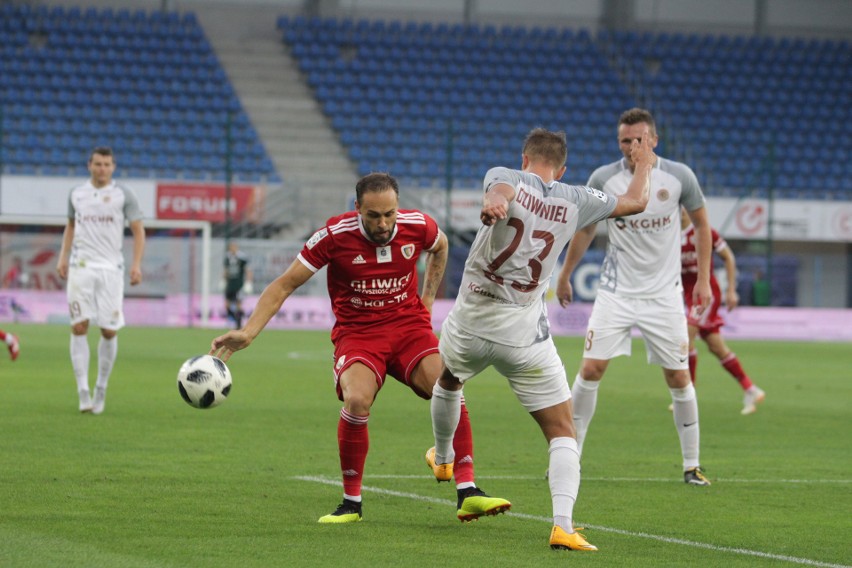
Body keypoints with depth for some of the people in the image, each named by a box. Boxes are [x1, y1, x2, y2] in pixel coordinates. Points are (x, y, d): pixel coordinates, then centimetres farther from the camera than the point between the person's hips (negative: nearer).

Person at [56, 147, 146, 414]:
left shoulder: (124, 195, 3)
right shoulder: (77, 194, 11)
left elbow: (138, 231, 3)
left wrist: (136, 264, -8)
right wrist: (63, 257, 12)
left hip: (111, 269, -1)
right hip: (80, 267, 1)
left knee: (109, 331, -3)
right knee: (79, 327, -10)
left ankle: (101, 389, 14)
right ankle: (83, 392, -12)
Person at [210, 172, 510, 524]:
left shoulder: (418, 226, -7)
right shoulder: (335, 236, -16)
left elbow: (440, 247, 20)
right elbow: (284, 285, -9)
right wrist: (248, 332, -18)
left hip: (409, 325, 2)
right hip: (357, 332, -2)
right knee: (357, 400, -30)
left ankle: (467, 493, -13)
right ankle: (351, 503, -11)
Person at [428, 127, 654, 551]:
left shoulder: (505, 178, -5)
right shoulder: (575, 201, 2)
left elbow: (501, 189, -31)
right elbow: (635, 202, 17)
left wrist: (495, 202, -56)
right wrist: (644, 165, 37)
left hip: (468, 325, 1)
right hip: (524, 337, -1)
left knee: (448, 381, 35)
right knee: (562, 433, 2)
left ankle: (443, 460, 59)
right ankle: (563, 524, -18)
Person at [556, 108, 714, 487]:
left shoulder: (679, 177, -7)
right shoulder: (603, 179, -6)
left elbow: (701, 223, 8)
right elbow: (585, 230, 11)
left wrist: (703, 279, 4)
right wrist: (564, 277, 16)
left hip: (664, 295, 0)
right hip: (616, 293, 0)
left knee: (678, 377, -1)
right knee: (591, 369, -9)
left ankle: (691, 465, 11)